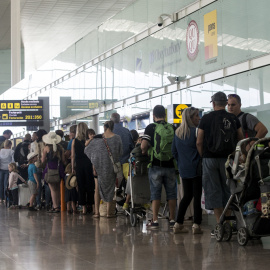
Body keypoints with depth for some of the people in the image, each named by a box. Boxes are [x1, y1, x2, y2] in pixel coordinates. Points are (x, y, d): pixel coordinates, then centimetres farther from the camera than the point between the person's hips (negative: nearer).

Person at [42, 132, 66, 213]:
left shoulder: (47, 148, -7)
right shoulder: (60, 147, 2)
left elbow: (43, 161, -4)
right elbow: (63, 160, 4)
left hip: (50, 168, -4)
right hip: (59, 168, 4)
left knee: (53, 189, 0)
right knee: (58, 189, 14)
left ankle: (55, 207, -5)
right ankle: (57, 205, 15)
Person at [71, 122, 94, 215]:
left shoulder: (75, 141, -1)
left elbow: (73, 156, -1)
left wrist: (73, 167, 6)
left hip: (79, 165, 1)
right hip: (88, 163, -1)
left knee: (81, 186, 5)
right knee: (90, 185, 9)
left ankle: (84, 207, 4)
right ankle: (90, 205, 13)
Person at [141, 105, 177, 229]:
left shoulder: (151, 128, -6)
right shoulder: (172, 128, 3)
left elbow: (143, 146, -14)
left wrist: (145, 151, 6)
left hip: (156, 165, -2)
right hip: (170, 165, 2)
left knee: (155, 193, 4)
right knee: (171, 193, 9)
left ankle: (154, 220, 2)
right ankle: (172, 220, 11)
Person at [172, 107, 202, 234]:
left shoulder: (177, 133, 8)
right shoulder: (196, 131, -12)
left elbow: (174, 151, 12)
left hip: (183, 170, 6)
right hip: (196, 169, -6)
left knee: (187, 196, 15)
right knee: (197, 196, -1)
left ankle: (178, 224, 12)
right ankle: (196, 225, -4)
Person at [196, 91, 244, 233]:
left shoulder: (206, 118, -3)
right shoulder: (233, 119, 3)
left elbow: (199, 142, -2)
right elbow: (241, 140, 6)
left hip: (210, 158, -2)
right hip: (228, 158, 2)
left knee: (213, 191, 3)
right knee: (228, 190, 11)